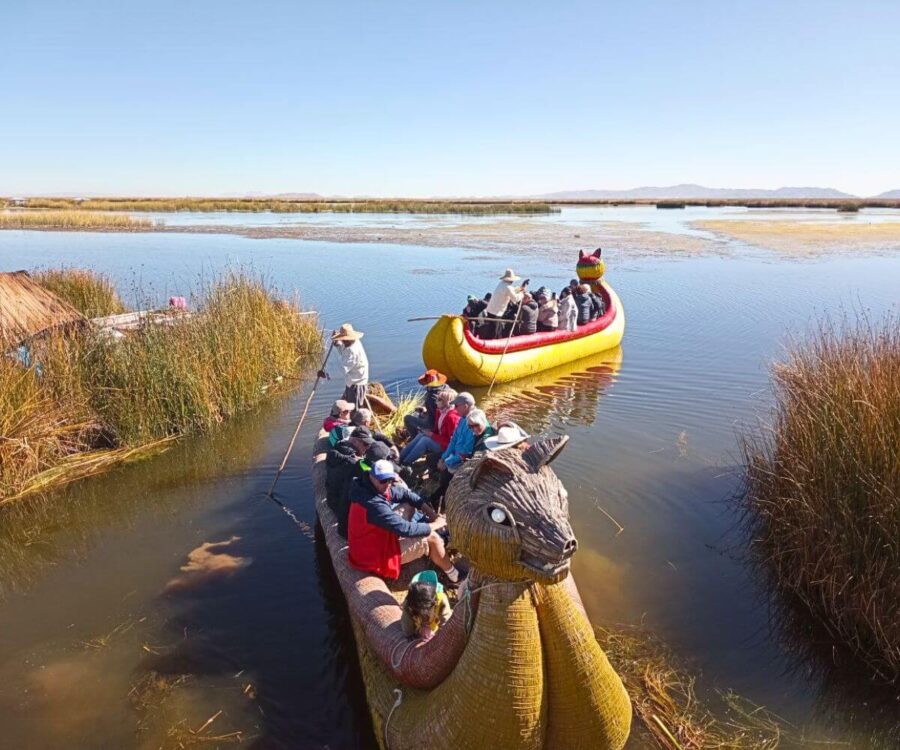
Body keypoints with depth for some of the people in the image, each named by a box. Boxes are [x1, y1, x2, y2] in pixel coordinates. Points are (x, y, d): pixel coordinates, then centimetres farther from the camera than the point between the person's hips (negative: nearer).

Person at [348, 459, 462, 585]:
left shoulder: (378, 488, -7)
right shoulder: (374, 505, -35)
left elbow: (406, 494, 7)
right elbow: (406, 529, -30)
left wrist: (431, 512, 0)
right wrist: (435, 524, -15)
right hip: (375, 556, -10)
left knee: (408, 505, 13)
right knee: (431, 537, -9)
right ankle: (454, 576, 12)